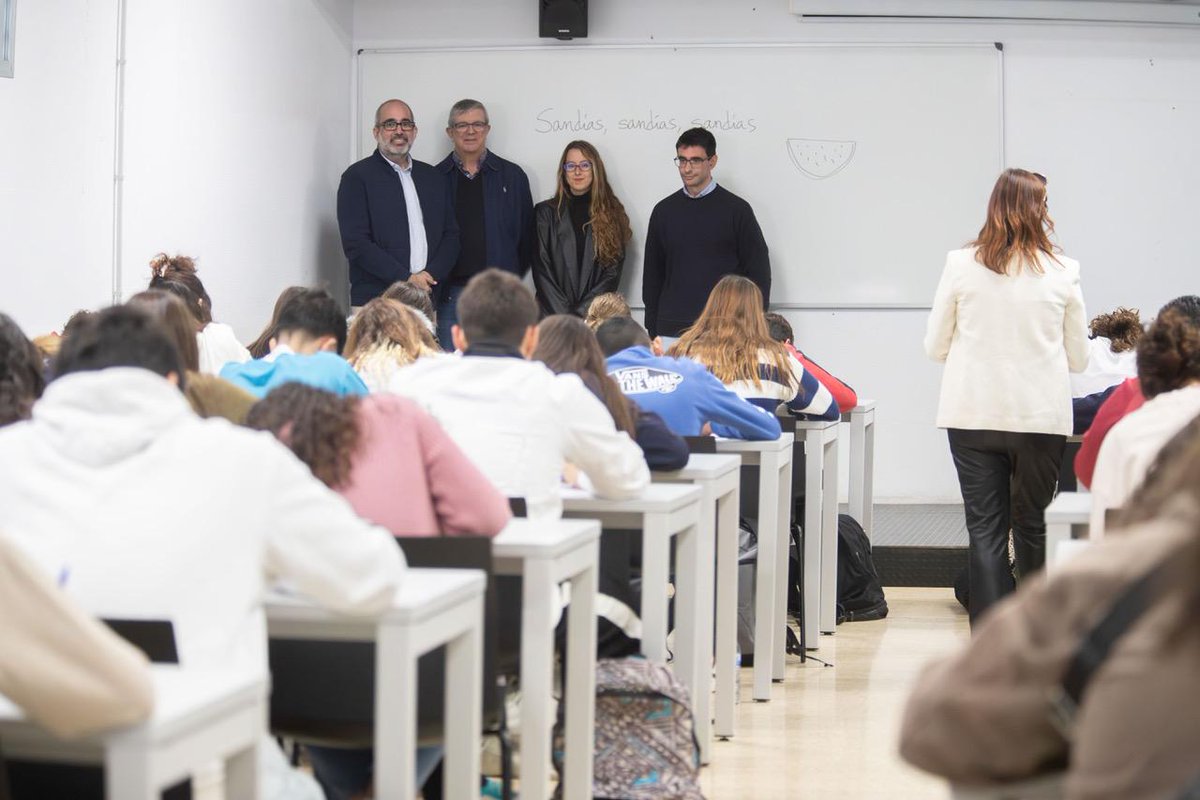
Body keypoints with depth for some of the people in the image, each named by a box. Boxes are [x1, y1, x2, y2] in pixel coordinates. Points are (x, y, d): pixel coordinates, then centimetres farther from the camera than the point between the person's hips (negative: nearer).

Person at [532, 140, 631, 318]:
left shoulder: (612, 214, 8)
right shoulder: (545, 212, 9)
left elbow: (613, 272, 4)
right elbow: (541, 271, 4)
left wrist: (582, 312, -7)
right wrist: (564, 315, -8)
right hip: (553, 315, 0)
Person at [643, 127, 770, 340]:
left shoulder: (736, 209, 1)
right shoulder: (664, 211, 12)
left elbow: (759, 273, 3)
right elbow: (652, 274, 16)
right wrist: (652, 331, 10)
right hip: (672, 330, 3)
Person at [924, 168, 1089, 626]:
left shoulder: (961, 265, -4)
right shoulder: (1062, 272, -4)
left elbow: (934, 347, 3)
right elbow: (1078, 359, 4)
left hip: (972, 416, 0)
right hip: (1040, 417, 0)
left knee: (984, 528, 4)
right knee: (1034, 527, 15)